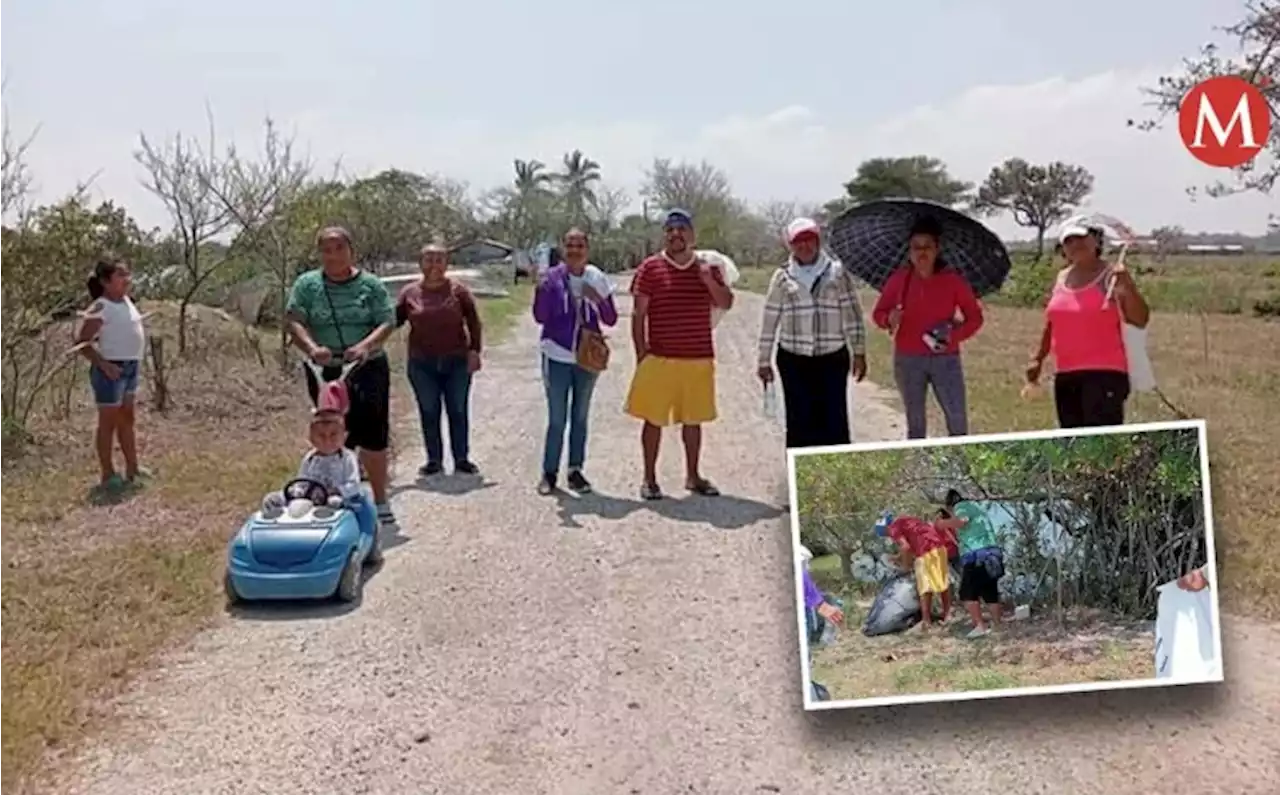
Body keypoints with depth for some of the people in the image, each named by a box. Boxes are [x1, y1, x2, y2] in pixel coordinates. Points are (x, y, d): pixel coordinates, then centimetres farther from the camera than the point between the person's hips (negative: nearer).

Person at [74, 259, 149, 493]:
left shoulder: (126, 301, 9)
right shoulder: (101, 308, -17)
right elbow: (81, 342, -17)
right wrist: (103, 365, -23)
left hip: (131, 368, 9)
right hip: (112, 370, -9)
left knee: (128, 418, 16)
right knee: (109, 422, 1)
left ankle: (132, 469, 27)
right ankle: (108, 475, 9)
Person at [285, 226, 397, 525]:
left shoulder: (371, 284, 4)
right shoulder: (307, 284, 5)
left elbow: (387, 322, -3)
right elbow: (293, 320, -6)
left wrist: (366, 345, -22)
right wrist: (311, 347, -25)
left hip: (368, 369, -1)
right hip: (325, 371, 1)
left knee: (373, 433, -5)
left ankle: (380, 500, 6)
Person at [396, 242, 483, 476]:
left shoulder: (458, 290, -1)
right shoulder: (410, 292, 2)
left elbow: (473, 322, 0)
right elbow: (394, 320, 4)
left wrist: (474, 351, -7)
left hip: (457, 362, -1)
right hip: (422, 364, 1)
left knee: (458, 411, 6)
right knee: (429, 412, 6)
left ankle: (462, 459, 16)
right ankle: (434, 461, 16)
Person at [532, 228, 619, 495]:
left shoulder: (597, 279, 0)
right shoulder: (552, 278, -6)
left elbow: (611, 319, 2)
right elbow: (540, 317, -8)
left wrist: (598, 300, -17)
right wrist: (542, 289, -23)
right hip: (557, 356, -2)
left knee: (580, 417, 11)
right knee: (556, 419, 0)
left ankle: (576, 471, 20)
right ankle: (549, 473, 10)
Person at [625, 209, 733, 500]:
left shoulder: (707, 268, 9)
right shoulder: (650, 268, -1)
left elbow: (726, 303, 4)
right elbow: (638, 314, -2)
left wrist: (710, 281, -14)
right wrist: (641, 353, -7)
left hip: (699, 359, 3)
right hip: (659, 358, -3)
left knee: (693, 419, 11)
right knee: (654, 419, 2)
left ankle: (693, 476, 23)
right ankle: (650, 478, 12)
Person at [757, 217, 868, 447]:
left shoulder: (837, 273, 3)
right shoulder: (782, 277, 4)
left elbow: (853, 314, 1)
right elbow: (769, 322, 6)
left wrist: (859, 353, -4)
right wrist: (764, 362, 6)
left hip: (833, 359, 0)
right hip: (794, 361, 1)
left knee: (835, 422, -1)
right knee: (800, 424, 3)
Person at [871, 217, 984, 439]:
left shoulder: (953, 280, -2)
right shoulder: (899, 279, 0)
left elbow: (974, 317, 3)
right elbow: (878, 313, 7)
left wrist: (955, 334, -16)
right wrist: (889, 319, -16)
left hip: (945, 358, -1)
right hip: (908, 360, 1)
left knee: (958, 422, -2)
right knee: (915, 422, 10)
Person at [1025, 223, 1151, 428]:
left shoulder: (1111, 276, -6)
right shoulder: (1061, 279, 12)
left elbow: (1140, 319, -15)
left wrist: (1127, 287, -29)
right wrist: (1038, 358, 22)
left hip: (1104, 373, -7)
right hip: (1065, 375, 7)